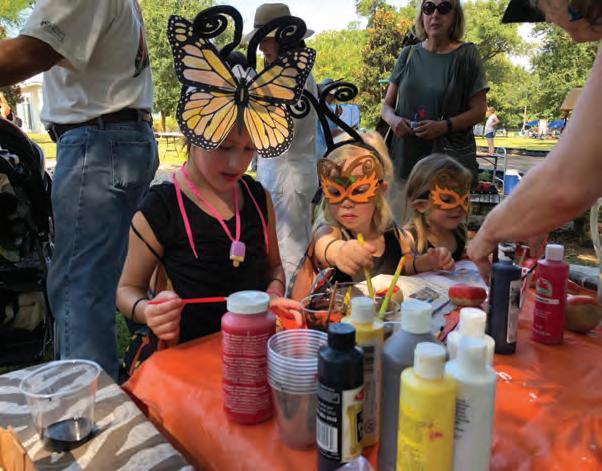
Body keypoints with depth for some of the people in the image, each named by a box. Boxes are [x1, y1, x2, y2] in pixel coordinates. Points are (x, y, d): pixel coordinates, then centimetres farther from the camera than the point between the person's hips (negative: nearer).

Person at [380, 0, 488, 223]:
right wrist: (393, 119, -9)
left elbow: (478, 111, 1)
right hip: (406, 159, 3)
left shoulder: (466, 55, 3)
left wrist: (445, 126, -17)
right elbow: (386, 105, 14)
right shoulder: (408, 54, 11)